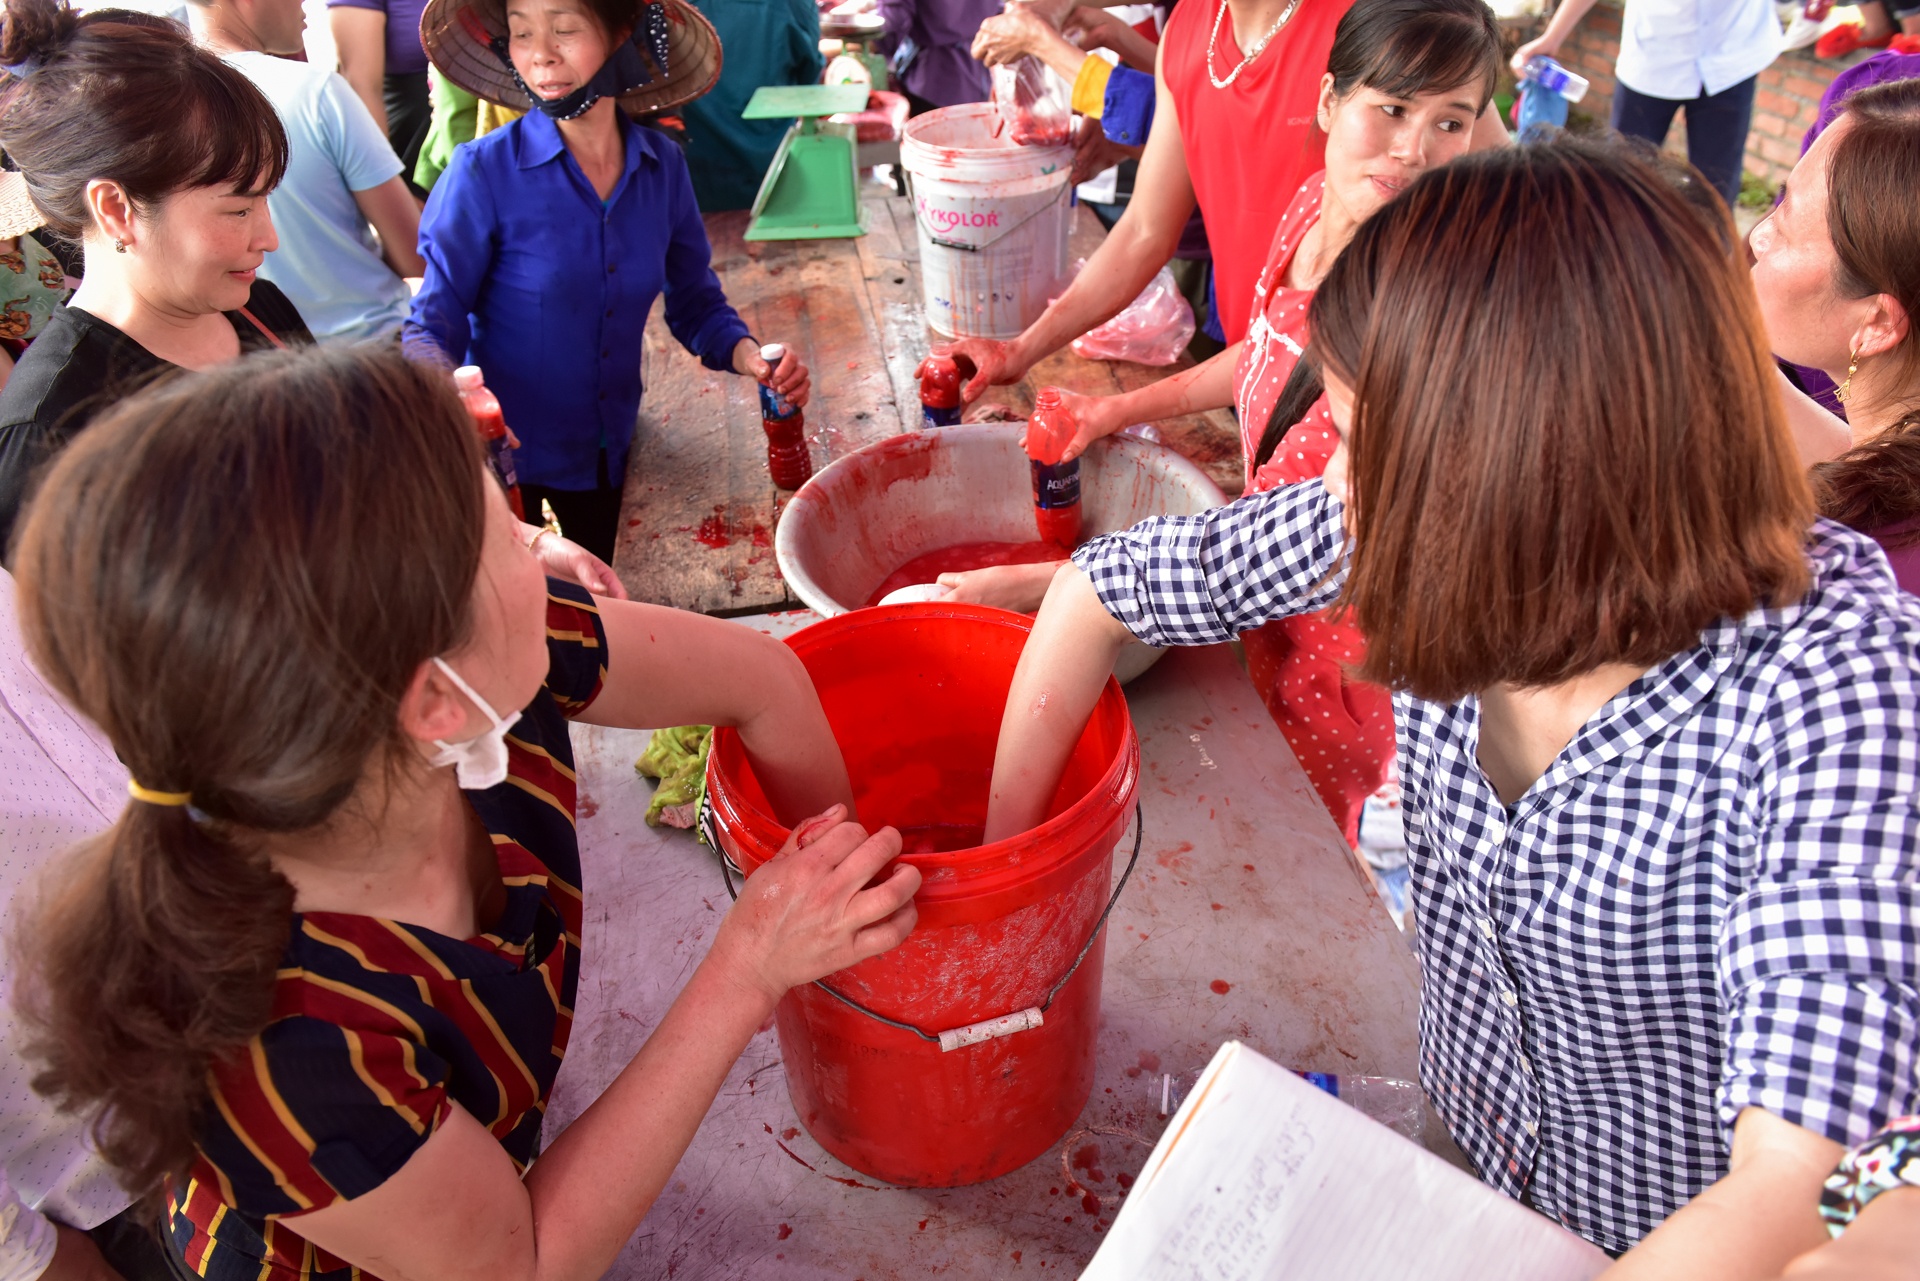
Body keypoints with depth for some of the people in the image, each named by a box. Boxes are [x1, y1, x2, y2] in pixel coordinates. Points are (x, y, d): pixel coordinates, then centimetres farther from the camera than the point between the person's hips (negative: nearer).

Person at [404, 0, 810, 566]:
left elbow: (695, 302, 6)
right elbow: (433, 326, -13)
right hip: (506, 456, -3)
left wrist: (748, 355, -14)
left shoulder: (663, 167, -4)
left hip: (612, 452, 4)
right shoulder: (483, 172, -15)